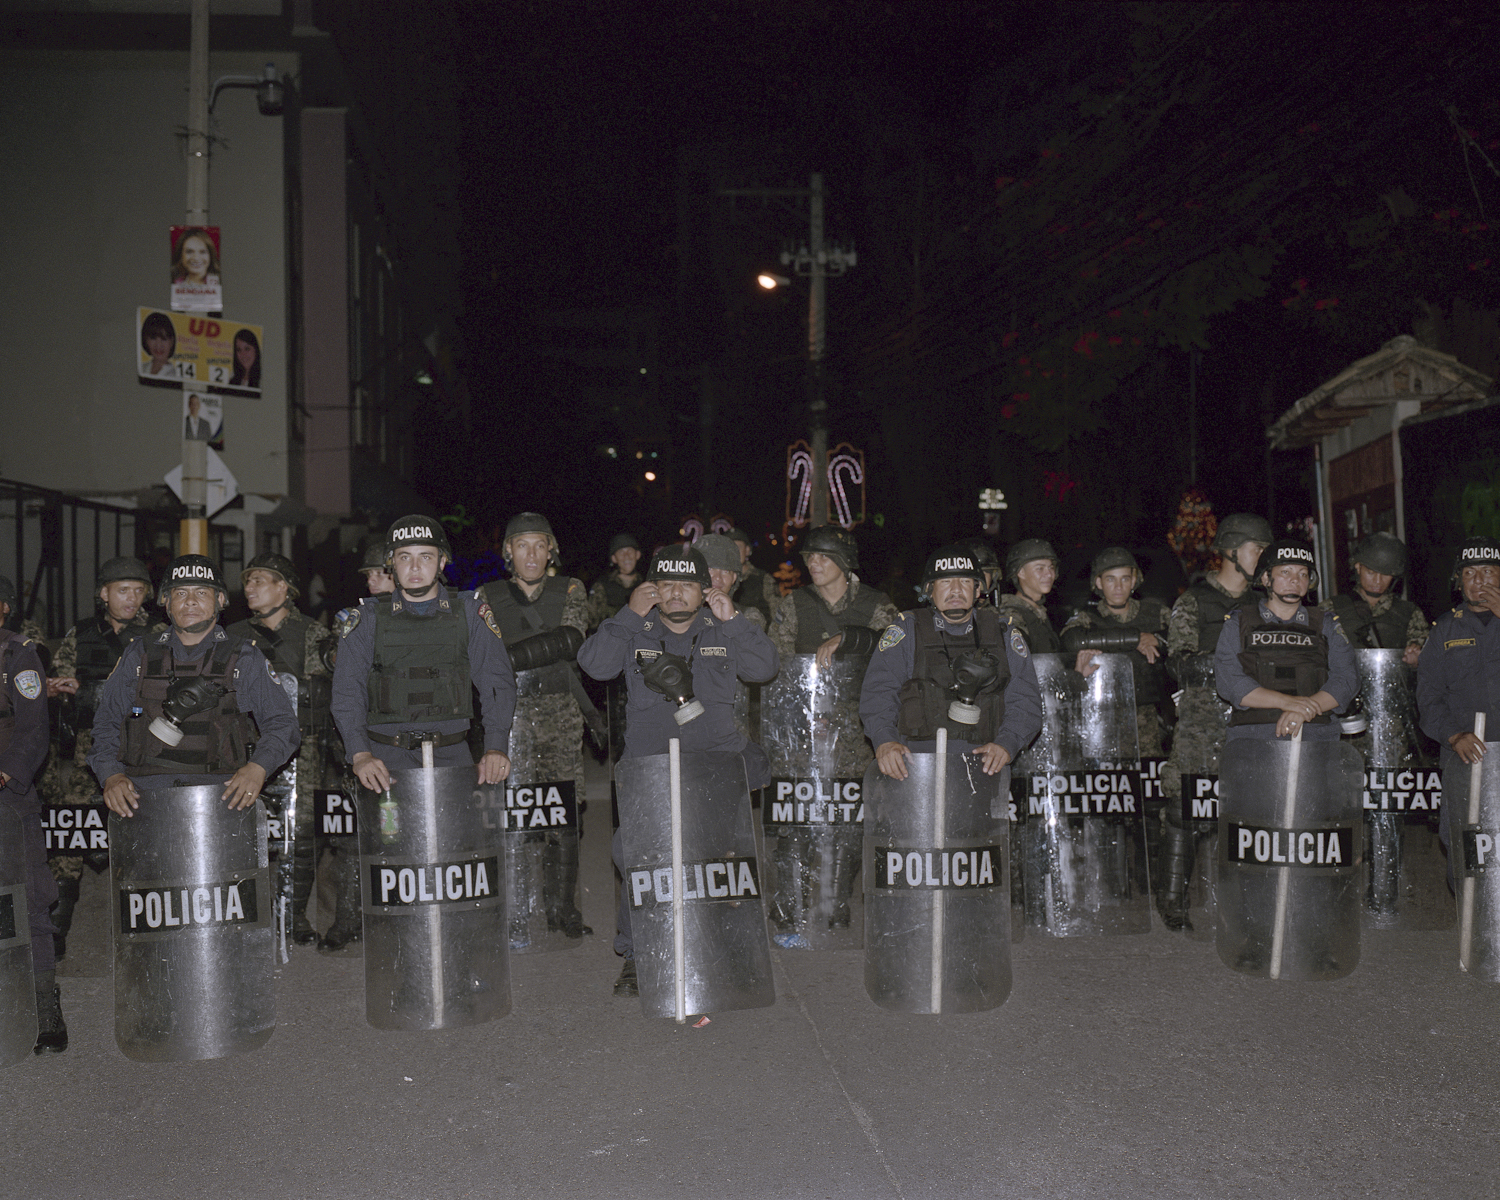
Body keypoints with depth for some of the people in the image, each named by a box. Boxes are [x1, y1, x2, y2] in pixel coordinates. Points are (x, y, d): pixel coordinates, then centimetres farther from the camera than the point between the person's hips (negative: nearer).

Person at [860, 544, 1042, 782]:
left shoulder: (1003, 633, 17)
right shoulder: (906, 631, 12)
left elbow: (1024, 700, 11)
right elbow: (877, 693, 1)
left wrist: (1006, 744, -9)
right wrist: (884, 740, -18)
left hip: (982, 769, 1)